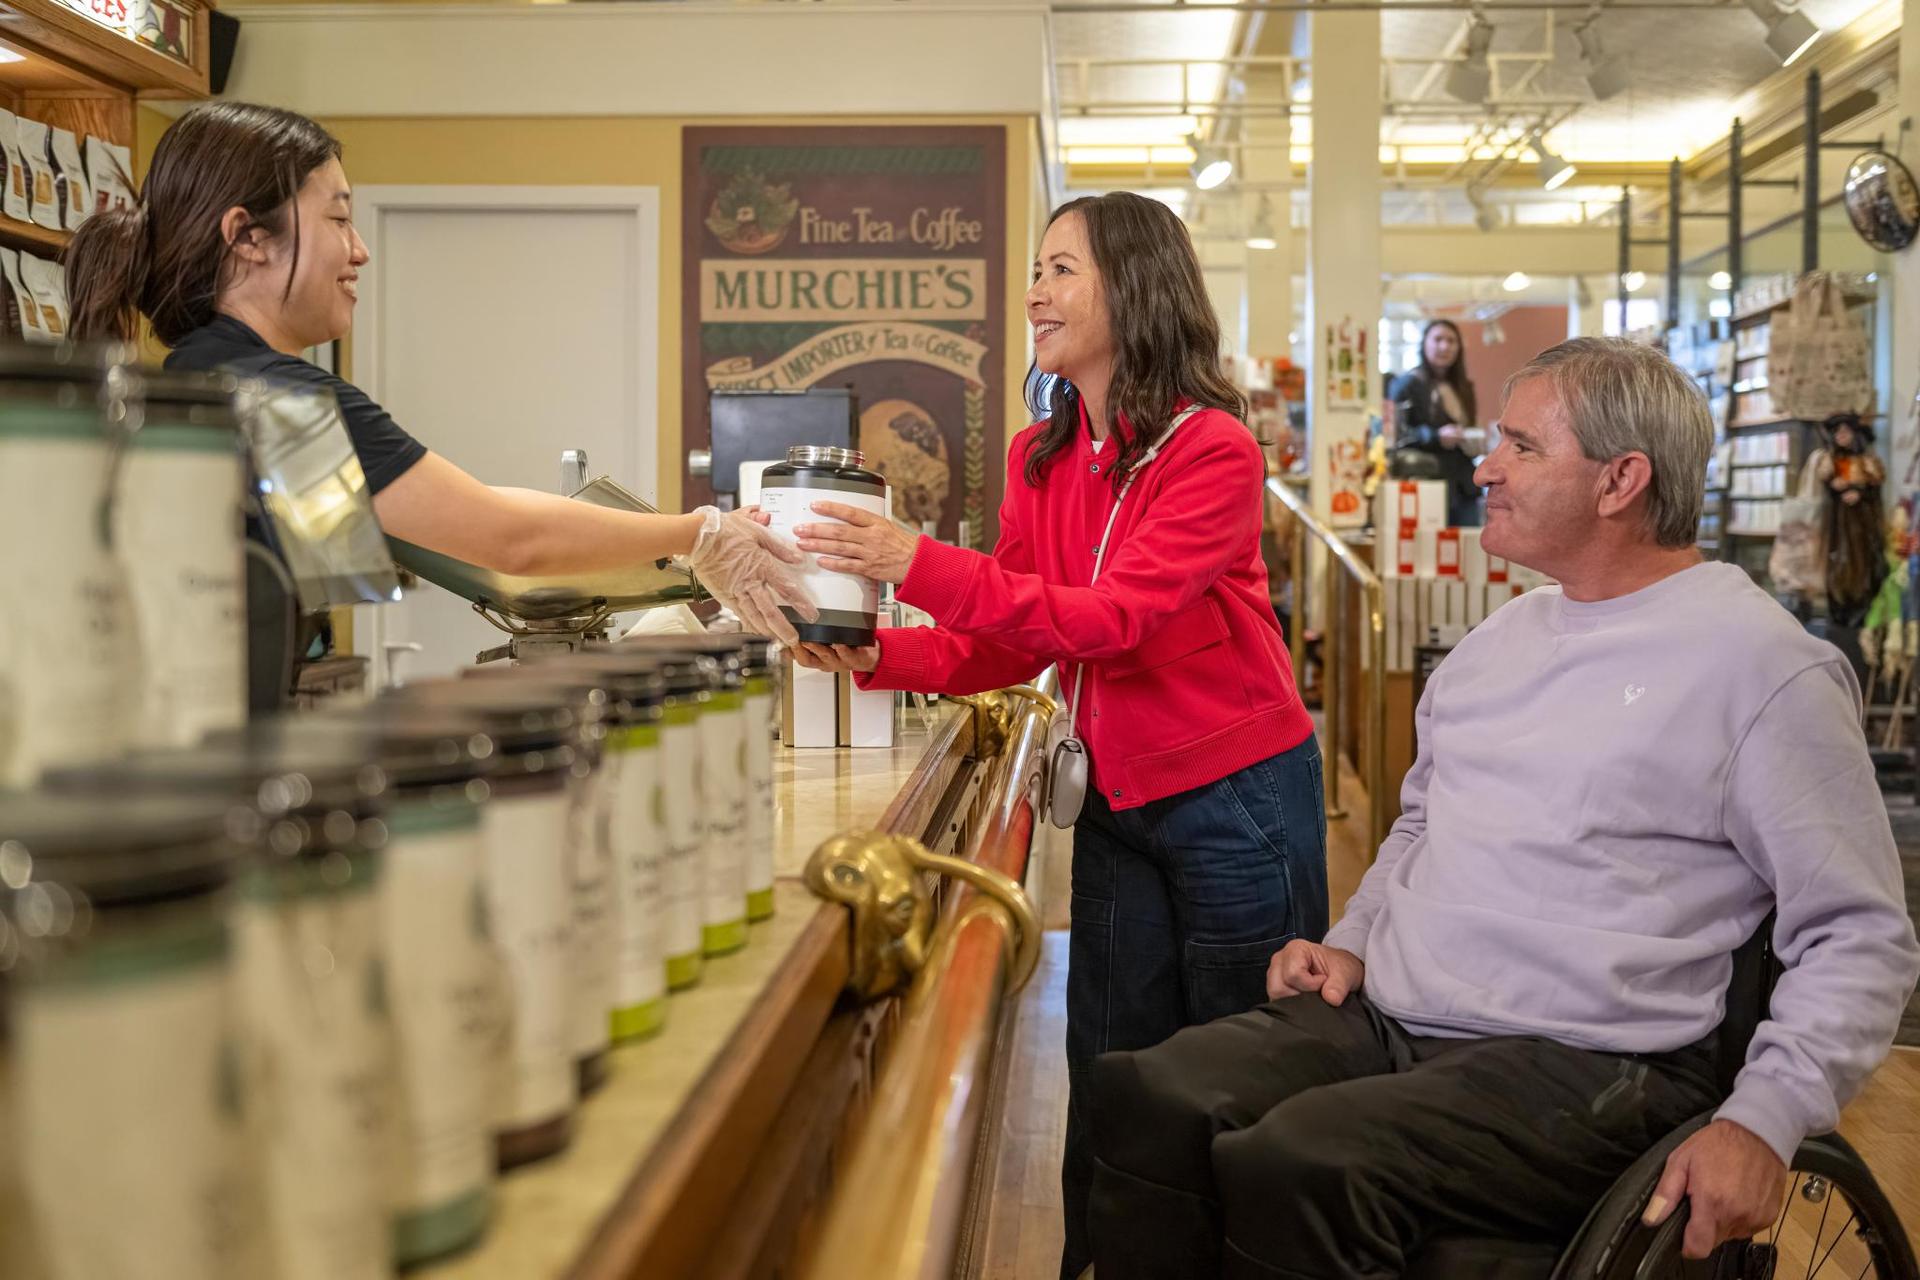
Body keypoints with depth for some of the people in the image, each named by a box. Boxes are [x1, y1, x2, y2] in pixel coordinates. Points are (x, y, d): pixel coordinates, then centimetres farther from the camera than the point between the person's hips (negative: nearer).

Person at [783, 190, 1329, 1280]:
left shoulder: (1214, 451, -16)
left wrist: (919, 566, -35)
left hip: (1236, 798, -6)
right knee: (1111, 1080, 13)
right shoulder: (1041, 456, 5)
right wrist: (879, 657, -14)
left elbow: (1109, 620, -28)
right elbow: (1009, 647, 3)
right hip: (1119, 801, 6)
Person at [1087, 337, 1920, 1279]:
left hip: (1578, 1061, -6)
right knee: (1144, 1101, -17)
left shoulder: (1764, 664, -7)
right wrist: (1355, 940, 12)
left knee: (1294, 1164, -31)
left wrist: (1765, 1122, -17)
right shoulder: (1507, 635, 17)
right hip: (1383, 1017, 7)